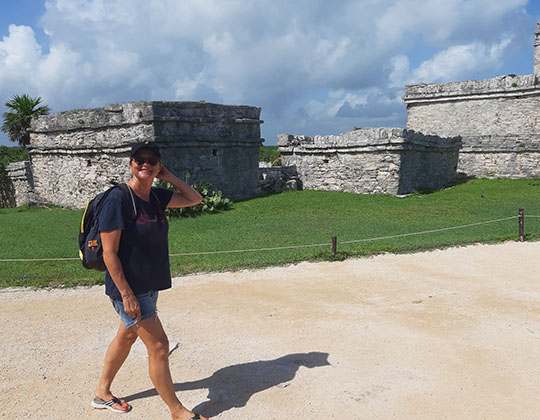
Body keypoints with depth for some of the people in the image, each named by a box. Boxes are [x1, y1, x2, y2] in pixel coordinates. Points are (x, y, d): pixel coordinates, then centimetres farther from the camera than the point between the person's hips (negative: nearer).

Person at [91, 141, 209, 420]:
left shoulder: (156, 196, 4)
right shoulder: (118, 199, -18)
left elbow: (195, 199, 14)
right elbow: (109, 253, -19)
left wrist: (168, 176, 3)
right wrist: (126, 294, -20)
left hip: (150, 284, 8)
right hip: (128, 287, -8)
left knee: (127, 336, 22)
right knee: (159, 347, -2)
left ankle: (102, 393, 43)